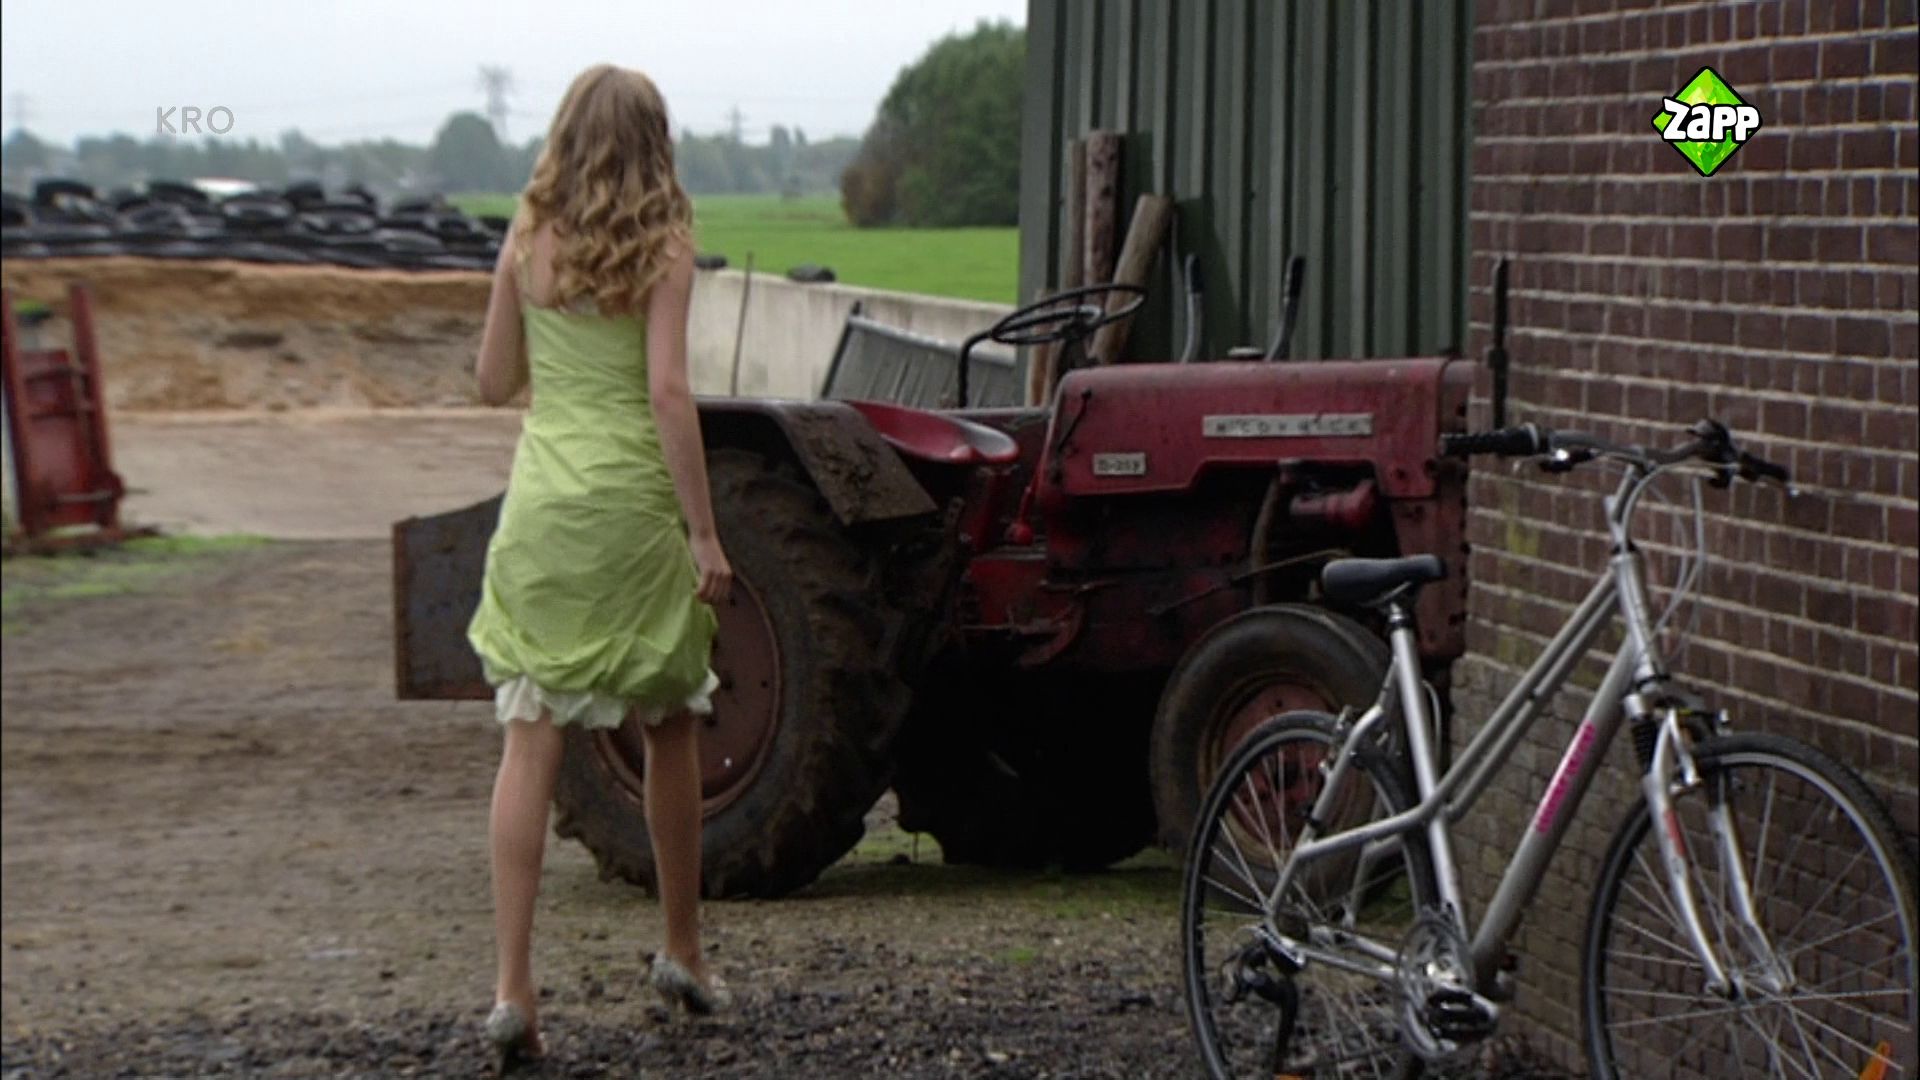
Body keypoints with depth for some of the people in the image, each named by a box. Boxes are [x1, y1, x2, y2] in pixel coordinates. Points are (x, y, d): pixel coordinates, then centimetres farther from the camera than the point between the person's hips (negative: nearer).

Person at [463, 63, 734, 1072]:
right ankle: (682, 952, 28)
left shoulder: (527, 243, 4)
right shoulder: (661, 245, -6)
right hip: (632, 504, -2)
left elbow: (494, 381, 9)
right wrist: (706, 535, -11)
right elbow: (667, 392, -13)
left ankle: (512, 987, -8)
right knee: (670, 733, 16)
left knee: (530, 744, 0)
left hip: (540, 500, 2)